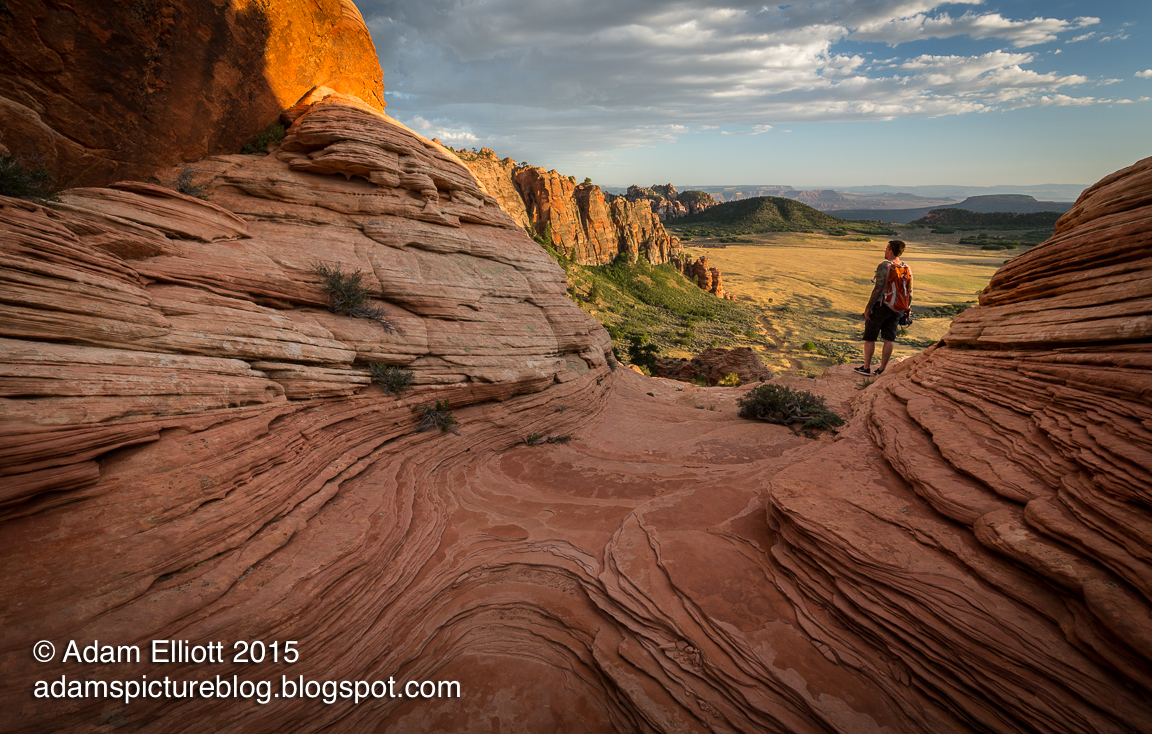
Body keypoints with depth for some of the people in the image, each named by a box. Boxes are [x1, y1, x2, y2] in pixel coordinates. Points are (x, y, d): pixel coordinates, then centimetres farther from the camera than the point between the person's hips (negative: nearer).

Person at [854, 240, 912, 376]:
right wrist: (907, 308, 17)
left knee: (869, 337, 5)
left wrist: (868, 307, -13)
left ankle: (866, 367, 10)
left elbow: (878, 289, -19)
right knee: (889, 339, 8)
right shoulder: (907, 268, 6)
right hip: (896, 309, 6)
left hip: (881, 306, -6)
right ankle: (882, 369, 13)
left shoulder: (884, 266, -15)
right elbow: (909, 291, 8)